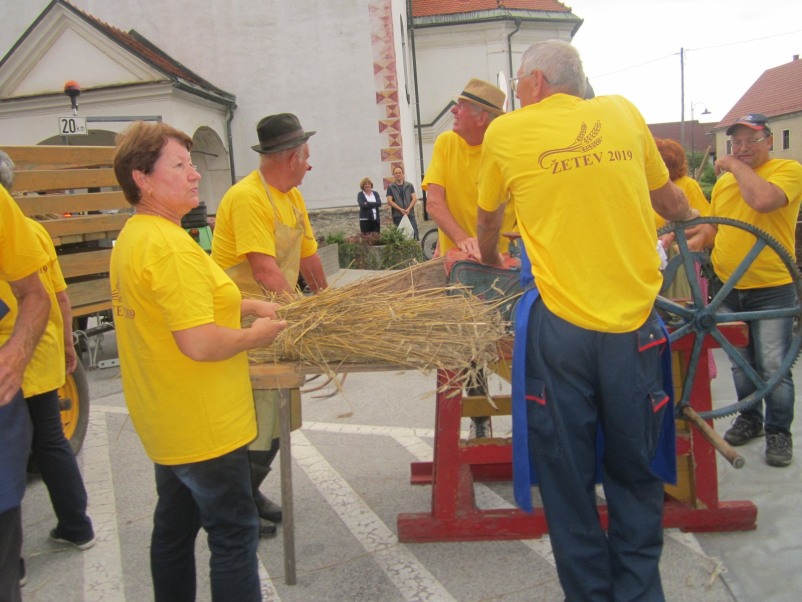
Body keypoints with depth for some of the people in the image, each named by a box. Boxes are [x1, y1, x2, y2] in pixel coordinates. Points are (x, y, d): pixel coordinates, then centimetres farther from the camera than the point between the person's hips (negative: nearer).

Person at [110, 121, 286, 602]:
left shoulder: (132, 237, 8)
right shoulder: (170, 246, -25)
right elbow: (200, 343, -30)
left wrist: (245, 304, 11)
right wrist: (256, 335, -13)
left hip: (166, 421, 10)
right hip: (205, 428, -10)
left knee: (175, 527, 22)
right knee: (234, 535, 4)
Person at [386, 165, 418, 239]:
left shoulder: (409, 186, 12)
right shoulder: (391, 187, 9)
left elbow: (414, 198, 4)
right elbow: (389, 201, -1)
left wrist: (408, 209, -12)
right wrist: (400, 209, -12)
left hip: (410, 214, 1)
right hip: (397, 216, -1)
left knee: (414, 234, -6)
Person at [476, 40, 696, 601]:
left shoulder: (506, 132, 2)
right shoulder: (623, 112, 9)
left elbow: (488, 219, 19)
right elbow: (667, 197, 24)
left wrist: (490, 259, 41)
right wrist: (694, 219, 47)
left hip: (561, 326, -2)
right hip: (635, 323, 3)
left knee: (567, 480, 11)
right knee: (635, 474, 16)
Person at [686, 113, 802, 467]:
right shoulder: (723, 182, 11)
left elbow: (763, 199, -30)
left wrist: (736, 166, -16)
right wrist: (690, 244, 3)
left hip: (772, 290, -5)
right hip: (727, 288, 6)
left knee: (773, 367, -3)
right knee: (740, 363, 16)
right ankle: (749, 419, 33)